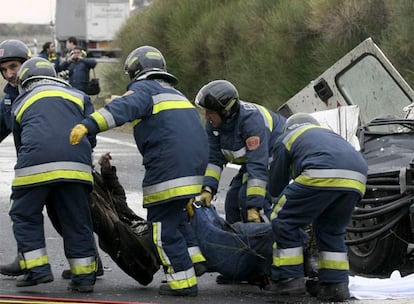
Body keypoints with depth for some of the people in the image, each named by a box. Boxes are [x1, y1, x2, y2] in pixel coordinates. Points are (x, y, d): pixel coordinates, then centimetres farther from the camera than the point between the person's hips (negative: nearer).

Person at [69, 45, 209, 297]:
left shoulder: (144, 88, 4)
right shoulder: (174, 93, 31)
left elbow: (123, 109, -18)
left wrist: (88, 125, -30)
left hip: (169, 167, -8)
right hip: (196, 163, 8)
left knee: (163, 224, -3)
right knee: (176, 217, 24)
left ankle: (183, 280, -5)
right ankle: (194, 260, 22)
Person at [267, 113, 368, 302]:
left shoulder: (286, 139, 26)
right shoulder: (328, 134, 43)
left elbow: (275, 187, 26)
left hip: (323, 176, -6)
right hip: (357, 180, 6)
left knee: (285, 221, 9)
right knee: (332, 230, 23)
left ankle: (289, 278, 7)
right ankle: (335, 283, 17)